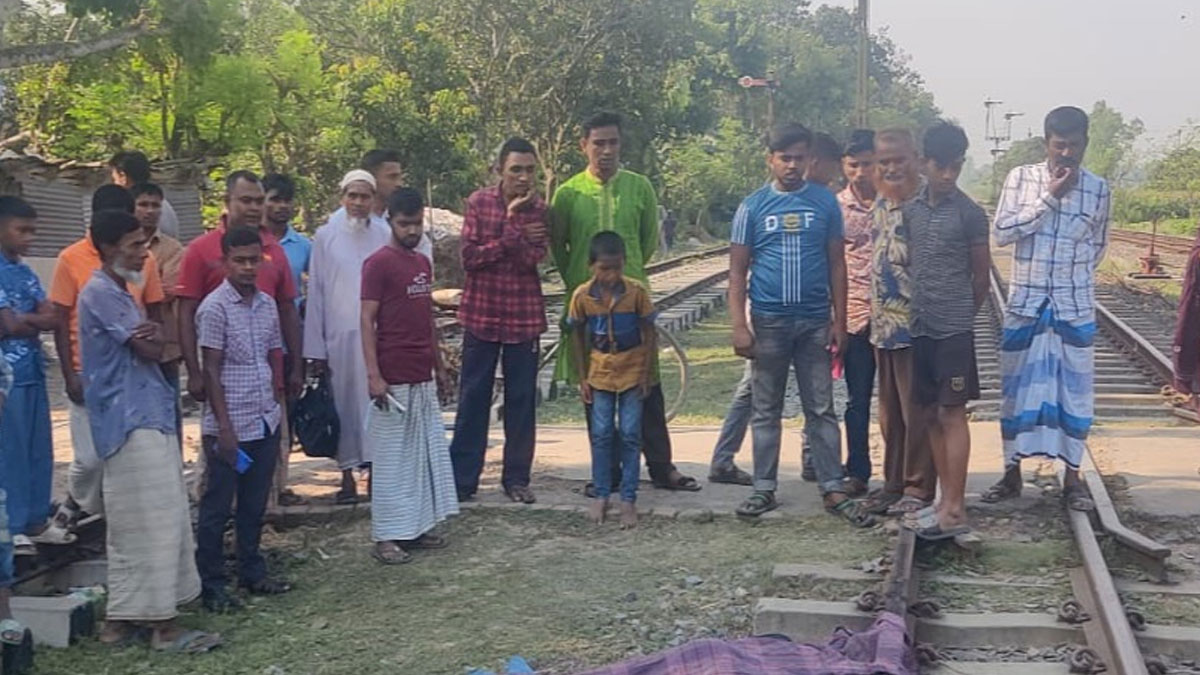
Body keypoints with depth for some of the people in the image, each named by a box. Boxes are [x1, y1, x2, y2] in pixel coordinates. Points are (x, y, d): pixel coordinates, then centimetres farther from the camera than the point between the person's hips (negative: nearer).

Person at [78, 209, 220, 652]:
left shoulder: (120, 293, 20)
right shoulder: (101, 293, -12)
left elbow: (151, 345, 13)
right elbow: (148, 350, -16)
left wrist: (153, 334, -10)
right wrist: (153, 339, 6)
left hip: (145, 417, 10)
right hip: (132, 421, -10)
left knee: (133, 524, 11)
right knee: (154, 520, -9)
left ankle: (123, 618, 17)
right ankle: (163, 623, -5)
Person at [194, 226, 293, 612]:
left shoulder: (267, 304, 9)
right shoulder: (215, 307, -9)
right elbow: (211, 371, -11)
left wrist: (276, 406, 13)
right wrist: (224, 427, -14)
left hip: (266, 421, 6)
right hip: (231, 426, -6)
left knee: (255, 504, 15)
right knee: (216, 508, 3)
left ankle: (252, 573, 27)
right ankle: (211, 585, 11)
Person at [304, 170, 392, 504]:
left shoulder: (384, 235, 4)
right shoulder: (326, 236, 2)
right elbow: (315, 292, 2)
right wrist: (315, 347, -1)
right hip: (339, 335, 0)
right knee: (344, 403, 6)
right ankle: (347, 475, 15)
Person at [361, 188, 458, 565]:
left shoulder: (423, 263, 13)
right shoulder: (378, 264, -9)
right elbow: (367, 321, -13)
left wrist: (439, 367, 19)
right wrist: (373, 375, -19)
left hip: (423, 378, 8)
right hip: (394, 380, -8)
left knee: (427, 452, 12)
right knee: (391, 458, -1)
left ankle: (418, 525, 22)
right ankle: (386, 536, 7)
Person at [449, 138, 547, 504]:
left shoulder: (539, 209, -2)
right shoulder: (479, 202, -4)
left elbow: (532, 260, -13)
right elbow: (470, 257, -11)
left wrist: (513, 220, -19)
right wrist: (514, 236, -15)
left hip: (525, 315, 1)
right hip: (482, 313, -1)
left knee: (522, 400, 7)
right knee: (472, 398, 5)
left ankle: (517, 477, 18)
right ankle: (463, 478, 13)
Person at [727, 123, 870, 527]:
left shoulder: (825, 202, 4)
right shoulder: (752, 207, 1)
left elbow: (837, 264, 6)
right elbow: (738, 271, 1)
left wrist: (840, 321, 1)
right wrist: (739, 326, -8)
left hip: (815, 321, 0)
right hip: (768, 322, 0)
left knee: (821, 410, 4)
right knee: (766, 411, 8)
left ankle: (833, 490, 9)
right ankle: (764, 489, 17)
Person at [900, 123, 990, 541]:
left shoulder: (970, 213, -5)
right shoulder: (911, 210, 9)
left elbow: (981, 274, 2)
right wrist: (914, 309, 11)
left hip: (954, 328, -5)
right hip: (919, 326, 5)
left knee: (952, 413, -6)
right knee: (930, 413, 8)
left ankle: (955, 510, -4)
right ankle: (947, 500, 17)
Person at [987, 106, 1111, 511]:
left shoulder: (1098, 190, 1)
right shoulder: (1021, 178, -2)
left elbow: (1097, 248, 12)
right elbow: (1002, 233, -10)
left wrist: (1071, 275, 0)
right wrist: (1048, 197, -14)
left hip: (1075, 307, 1)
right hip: (1025, 303, 0)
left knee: (1074, 390, 5)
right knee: (1018, 387, 6)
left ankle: (1072, 477, 15)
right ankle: (1012, 472, 17)